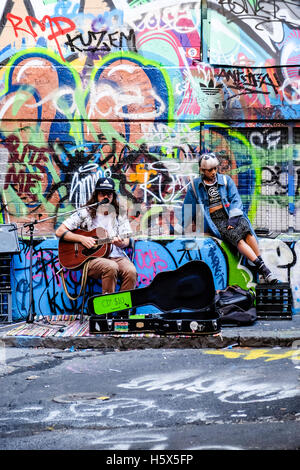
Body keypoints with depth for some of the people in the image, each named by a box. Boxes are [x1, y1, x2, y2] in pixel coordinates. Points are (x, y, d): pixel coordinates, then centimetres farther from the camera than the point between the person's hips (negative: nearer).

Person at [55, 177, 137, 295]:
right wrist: (82, 239, -10)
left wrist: (121, 243, -15)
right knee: (111, 267, -35)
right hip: (92, 258, -3)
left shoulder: (119, 216, 14)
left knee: (131, 271, -29)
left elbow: (126, 241, 10)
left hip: (117, 256, 3)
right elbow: (60, 232, 2)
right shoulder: (85, 213, 5)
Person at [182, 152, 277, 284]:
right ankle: (261, 268, -41)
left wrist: (234, 217, -10)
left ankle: (261, 263, -33)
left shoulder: (226, 180, 13)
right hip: (215, 221, -2)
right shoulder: (195, 186, 7)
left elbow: (235, 199, 6)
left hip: (230, 215, 2)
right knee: (235, 236, -32)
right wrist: (185, 228, 19)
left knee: (245, 228, -33)